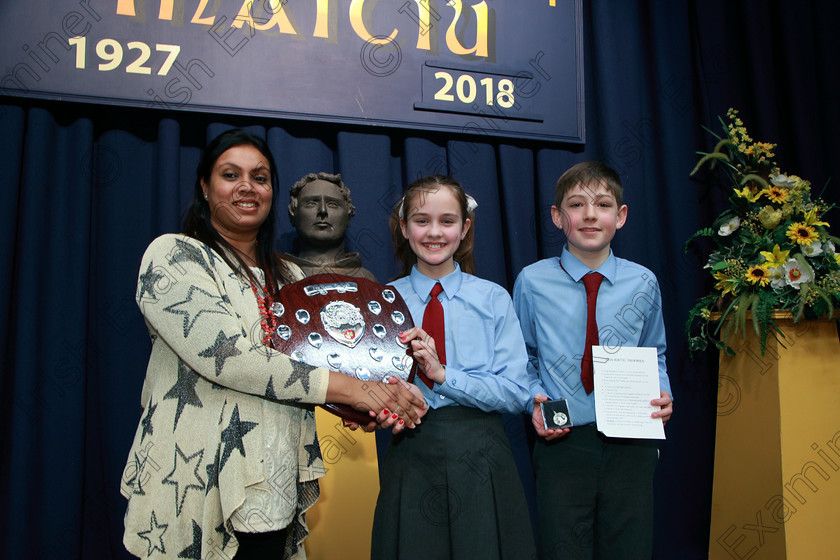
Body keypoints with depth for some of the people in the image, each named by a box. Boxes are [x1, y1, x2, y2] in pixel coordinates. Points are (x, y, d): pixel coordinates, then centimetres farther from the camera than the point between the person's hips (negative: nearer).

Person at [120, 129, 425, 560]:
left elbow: (312, 361, 14)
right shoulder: (173, 256, -5)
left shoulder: (288, 277, 16)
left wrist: (377, 397, -8)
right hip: (198, 493, -5)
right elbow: (224, 356, -18)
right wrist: (348, 388, -18)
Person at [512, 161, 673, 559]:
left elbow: (654, 356, 16)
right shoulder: (532, 282, -2)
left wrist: (662, 394, -2)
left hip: (630, 443, 2)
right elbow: (524, 359, 9)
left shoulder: (643, 283, 4)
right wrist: (535, 399, -8)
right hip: (561, 442, -1)